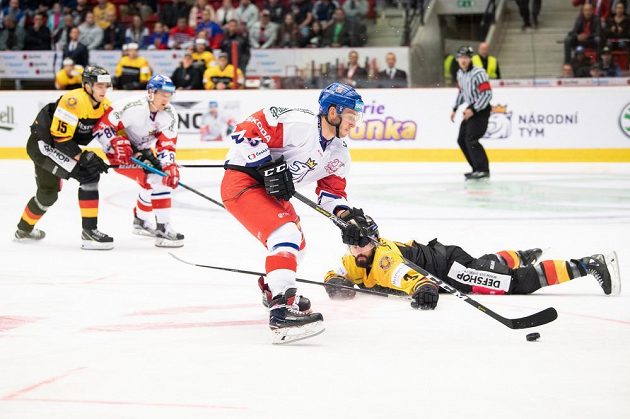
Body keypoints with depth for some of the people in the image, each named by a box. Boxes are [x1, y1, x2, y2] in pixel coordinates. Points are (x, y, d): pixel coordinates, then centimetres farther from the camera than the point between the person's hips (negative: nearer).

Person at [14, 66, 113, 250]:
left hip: (61, 146, 9)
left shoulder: (104, 105, -2)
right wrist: (84, 157, -29)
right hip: (43, 144, -9)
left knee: (48, 192, 28)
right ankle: (89, 231, -18)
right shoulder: (74, 101, -27)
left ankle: (24, 230, 53)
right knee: (88, 175, -21)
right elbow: (60, 138, -27)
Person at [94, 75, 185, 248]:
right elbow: (101, 126, -26)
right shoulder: (131, 107, -28)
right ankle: (162, 229, -24)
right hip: (121, 152, -8)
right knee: (155, 179, -24)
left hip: (141, 150, 9)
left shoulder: (170, 114, -9)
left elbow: (166, 145, -9)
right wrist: (117, 144, -36)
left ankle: (142, 221, 45)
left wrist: (170, 167, -24)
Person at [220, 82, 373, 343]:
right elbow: (246, 131, -25)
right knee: (285, 233, -26)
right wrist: (268, 167, -28)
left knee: (296, 243, 25)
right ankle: (281, 309, -34)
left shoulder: (339, 155, 6)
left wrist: (348, 218, -3)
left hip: (270, 191, 10)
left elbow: (332, 191, 15)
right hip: (243, 181, -10)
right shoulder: (298, 124, -23)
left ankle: (273, 290, 51)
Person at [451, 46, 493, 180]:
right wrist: (455, 109, 20)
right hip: (471, 109, 9)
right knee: (462, 140, 9)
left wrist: (473, 110, -26)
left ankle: (483, 170, -16)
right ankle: (477, 169, 17)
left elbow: (487, 94, -23)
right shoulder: (460, 73, 8)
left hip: (481, 109, -9)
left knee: (471, 139, -19)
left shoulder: (478, 73, -20)